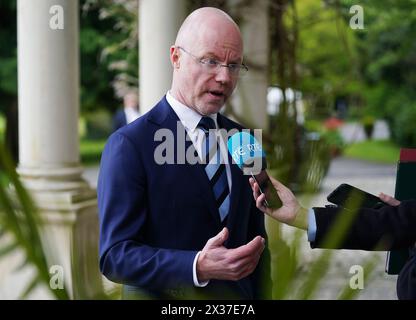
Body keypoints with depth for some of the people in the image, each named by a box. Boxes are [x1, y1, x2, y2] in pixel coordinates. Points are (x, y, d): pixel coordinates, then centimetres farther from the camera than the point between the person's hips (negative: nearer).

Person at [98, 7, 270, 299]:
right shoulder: (129, 145, -15)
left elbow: (255, 242, 8)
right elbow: (115, 254, -20)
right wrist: (198, 268, -32)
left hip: (238, 295, 5)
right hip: (164, 297, -5)